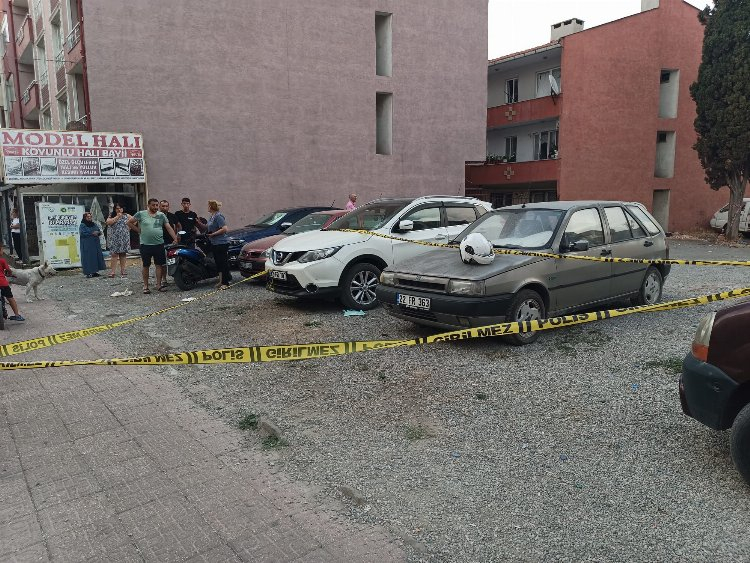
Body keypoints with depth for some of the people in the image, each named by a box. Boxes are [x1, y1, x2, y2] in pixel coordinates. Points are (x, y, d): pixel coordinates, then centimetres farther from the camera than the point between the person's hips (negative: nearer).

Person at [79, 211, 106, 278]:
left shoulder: (94, 224, 16)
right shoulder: (82, 225, -2)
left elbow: (99, 231, 15)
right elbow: (83, 233, -14)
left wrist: (98, 232, -8)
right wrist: (92, 233, -15)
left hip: (95, 243, 6)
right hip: (87, 244, -6)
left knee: (96, 256, 4)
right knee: (88, 257, -7)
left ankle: (95, 271, 10)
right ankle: (88, 272, -6)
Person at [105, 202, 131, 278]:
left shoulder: (126, 216, 6)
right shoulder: (111, 216, 5)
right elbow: (108, 222, -13)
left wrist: (128, 228, 4)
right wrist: (117, 217, -13)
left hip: (124, 239, 1)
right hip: (114, 238, -1)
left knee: (123, 254, 6)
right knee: (114, 254, -6)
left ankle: (123, 271, 11)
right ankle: (113, 271, -6)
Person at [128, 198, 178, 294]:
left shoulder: (161, 215, 6)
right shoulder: (141, 214, 0)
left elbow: (169, 228, 3)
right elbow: (129, 222, 6)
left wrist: (175, 239, -5)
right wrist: (139, 230, 1)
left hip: (159, 244, 2)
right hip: (145, 245, -2)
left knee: (159, 265, 4)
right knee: (146, 265, 5)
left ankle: (158, 285, 13)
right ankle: (145, 286, 12)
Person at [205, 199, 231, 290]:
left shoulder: (218, 216, -15)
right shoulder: (211, 217, 15)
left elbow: (224, 229, -21)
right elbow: (207, 227, 22)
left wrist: (213, 234, -17)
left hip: (222, 243, -10)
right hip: (215, 243, 10)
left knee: (223, 263, -6)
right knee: (218, 263, 14)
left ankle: (225, 283, -4)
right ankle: (221, 281, 22)